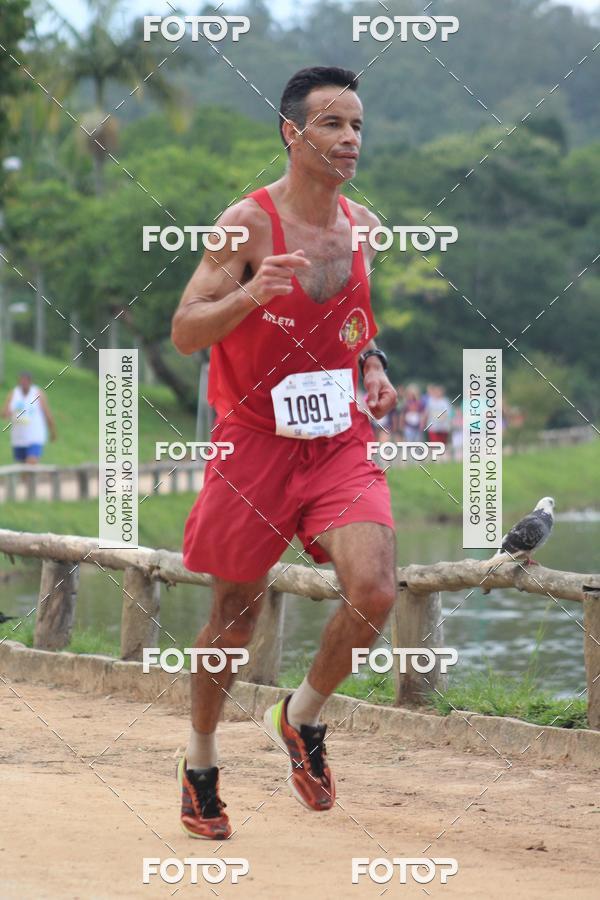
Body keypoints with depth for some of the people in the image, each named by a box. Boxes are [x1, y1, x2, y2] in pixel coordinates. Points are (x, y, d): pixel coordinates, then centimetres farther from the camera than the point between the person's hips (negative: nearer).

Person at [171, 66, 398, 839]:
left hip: (339, 440, 4)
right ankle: (200, 762, 31)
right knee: (235, 614, 9)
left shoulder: (362, 227, 6)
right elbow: (184, 332, -13)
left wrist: (371, 363, 5)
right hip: (253, 441, -4)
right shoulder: (248, 222, -11)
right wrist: (251, 293, -30)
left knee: (374, 591, -18)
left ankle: (304, 717, 9)